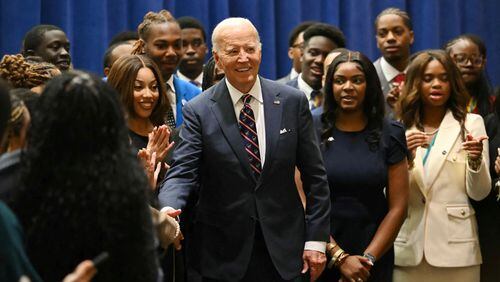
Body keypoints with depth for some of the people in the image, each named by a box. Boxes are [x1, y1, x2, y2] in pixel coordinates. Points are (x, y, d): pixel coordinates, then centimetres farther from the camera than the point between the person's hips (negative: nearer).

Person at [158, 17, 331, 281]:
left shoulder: (293, 101, 0)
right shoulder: (198, 111, -4)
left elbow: (314, 177, 3)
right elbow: (181, 174, -11)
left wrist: (316, 240, -1)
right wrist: (169, 210, -33)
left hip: (283, 248, 1)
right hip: (224, 256, -1)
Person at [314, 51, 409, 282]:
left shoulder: (390, 134, 1)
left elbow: (398, 206, -1)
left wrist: (369, 258, -10)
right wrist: (339, 257, -14)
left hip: (374, 256, 1)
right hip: (320, 253, -1)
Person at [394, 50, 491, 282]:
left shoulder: (470, 123, 2)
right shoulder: (400, 129, 8)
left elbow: (479, 192, -1)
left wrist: (476, 159, -20)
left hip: (454, 247, -2)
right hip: (407, 248, 2)